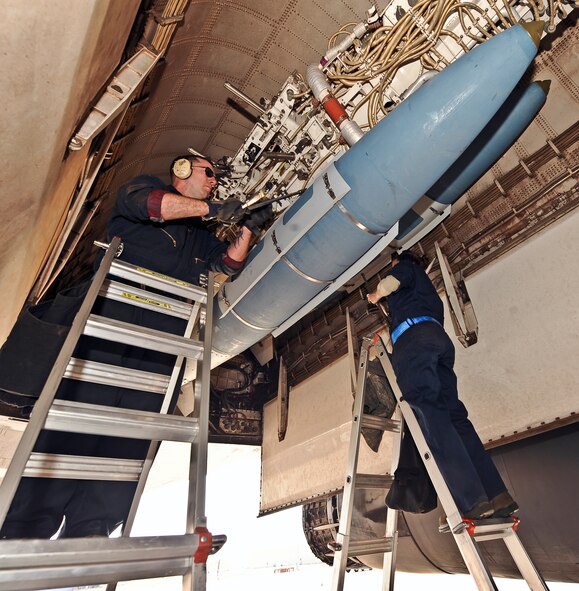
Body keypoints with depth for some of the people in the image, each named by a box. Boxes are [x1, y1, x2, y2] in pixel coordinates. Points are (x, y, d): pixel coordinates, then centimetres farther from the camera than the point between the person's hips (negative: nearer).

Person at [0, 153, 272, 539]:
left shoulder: (201, 234, 32)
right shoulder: (148, 186, 18)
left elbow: (228, 265, 25)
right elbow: (143, 201, -5)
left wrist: (248, 227, 16)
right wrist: (211, 208, -3)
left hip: (167, 326, 5)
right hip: (113, 306, -4)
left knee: (141, 414, -10)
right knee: (83, 398, -16)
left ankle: (89, 528, -8)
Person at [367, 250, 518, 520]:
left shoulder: (405, 266, 19)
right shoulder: (426, 284, 41)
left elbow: (390, 282, -3)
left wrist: (375, 296, 18)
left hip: (413, 336, -8)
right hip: (439, 338, 9)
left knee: (429, 413, -20)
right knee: (453, 414, 0)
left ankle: (472, 501, -29)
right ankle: (497, 497, -8)